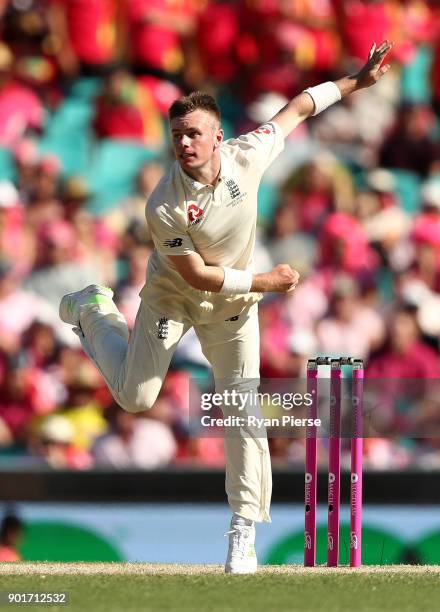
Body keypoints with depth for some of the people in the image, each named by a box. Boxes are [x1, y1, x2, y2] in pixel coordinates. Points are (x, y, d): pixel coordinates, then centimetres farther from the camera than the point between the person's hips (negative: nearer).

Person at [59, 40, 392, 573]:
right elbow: (198, 275, -24)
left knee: (244, 410, -4)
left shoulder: (247, 156, -22)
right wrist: (265, 282, -21)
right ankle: (94, 310, 34)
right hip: (173, 296, -3)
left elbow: (297, 109, -5)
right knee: (135, 396, 7)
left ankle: (244, 530, 3)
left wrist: (354, 83, -1)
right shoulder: (164, 208, -33)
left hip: (233, 304, 3)